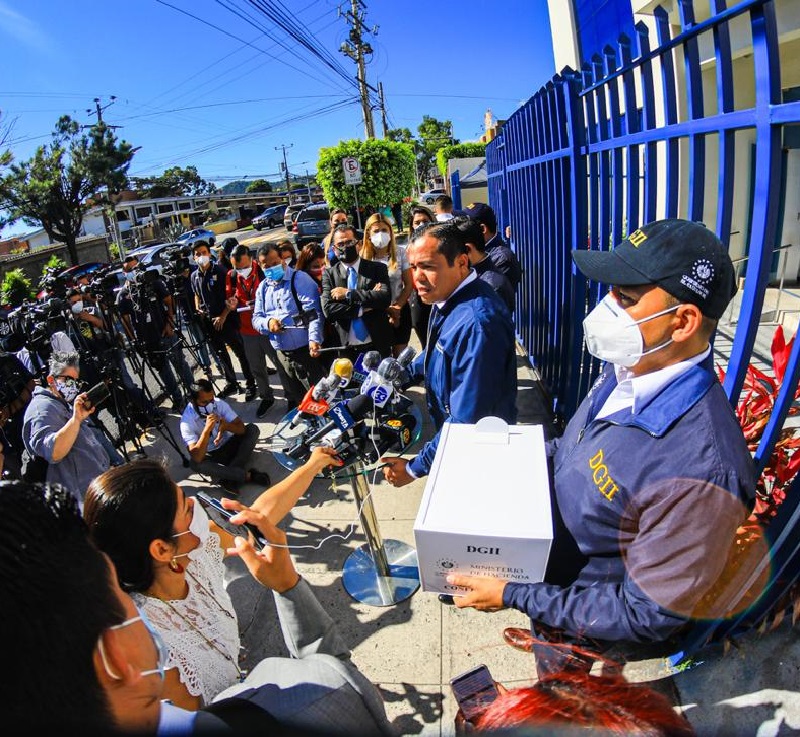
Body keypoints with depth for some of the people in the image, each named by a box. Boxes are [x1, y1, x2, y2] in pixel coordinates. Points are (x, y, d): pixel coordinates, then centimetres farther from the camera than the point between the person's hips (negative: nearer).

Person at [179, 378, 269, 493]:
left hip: (228, 445, 3)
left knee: (252, 429, -20)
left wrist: (225, 425, -36)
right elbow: (197, 457, -31)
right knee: (194, 463, -35)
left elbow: (241, 428, -15)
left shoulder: (219, 403, -13)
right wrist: (207, 429, -41)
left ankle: (230, 477, -27)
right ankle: (249, 475, -28)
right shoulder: (187, 420, -22)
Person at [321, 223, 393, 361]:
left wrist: (349, 294, -16)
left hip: (377, 346, 0)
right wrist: (363, 308, -15)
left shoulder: (378, 268, 0)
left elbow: (385, 298, -17)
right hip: (347, 348, 1)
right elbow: (328, 309, -9)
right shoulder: (329, 274, 3)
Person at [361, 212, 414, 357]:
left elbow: (408, 284, -3)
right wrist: (387, 310, -7)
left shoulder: (400, 252, -7)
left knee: (400, 353, 8)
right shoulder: (363, 256, -9)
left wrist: (396, 308, -12)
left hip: (400, 310, 0)